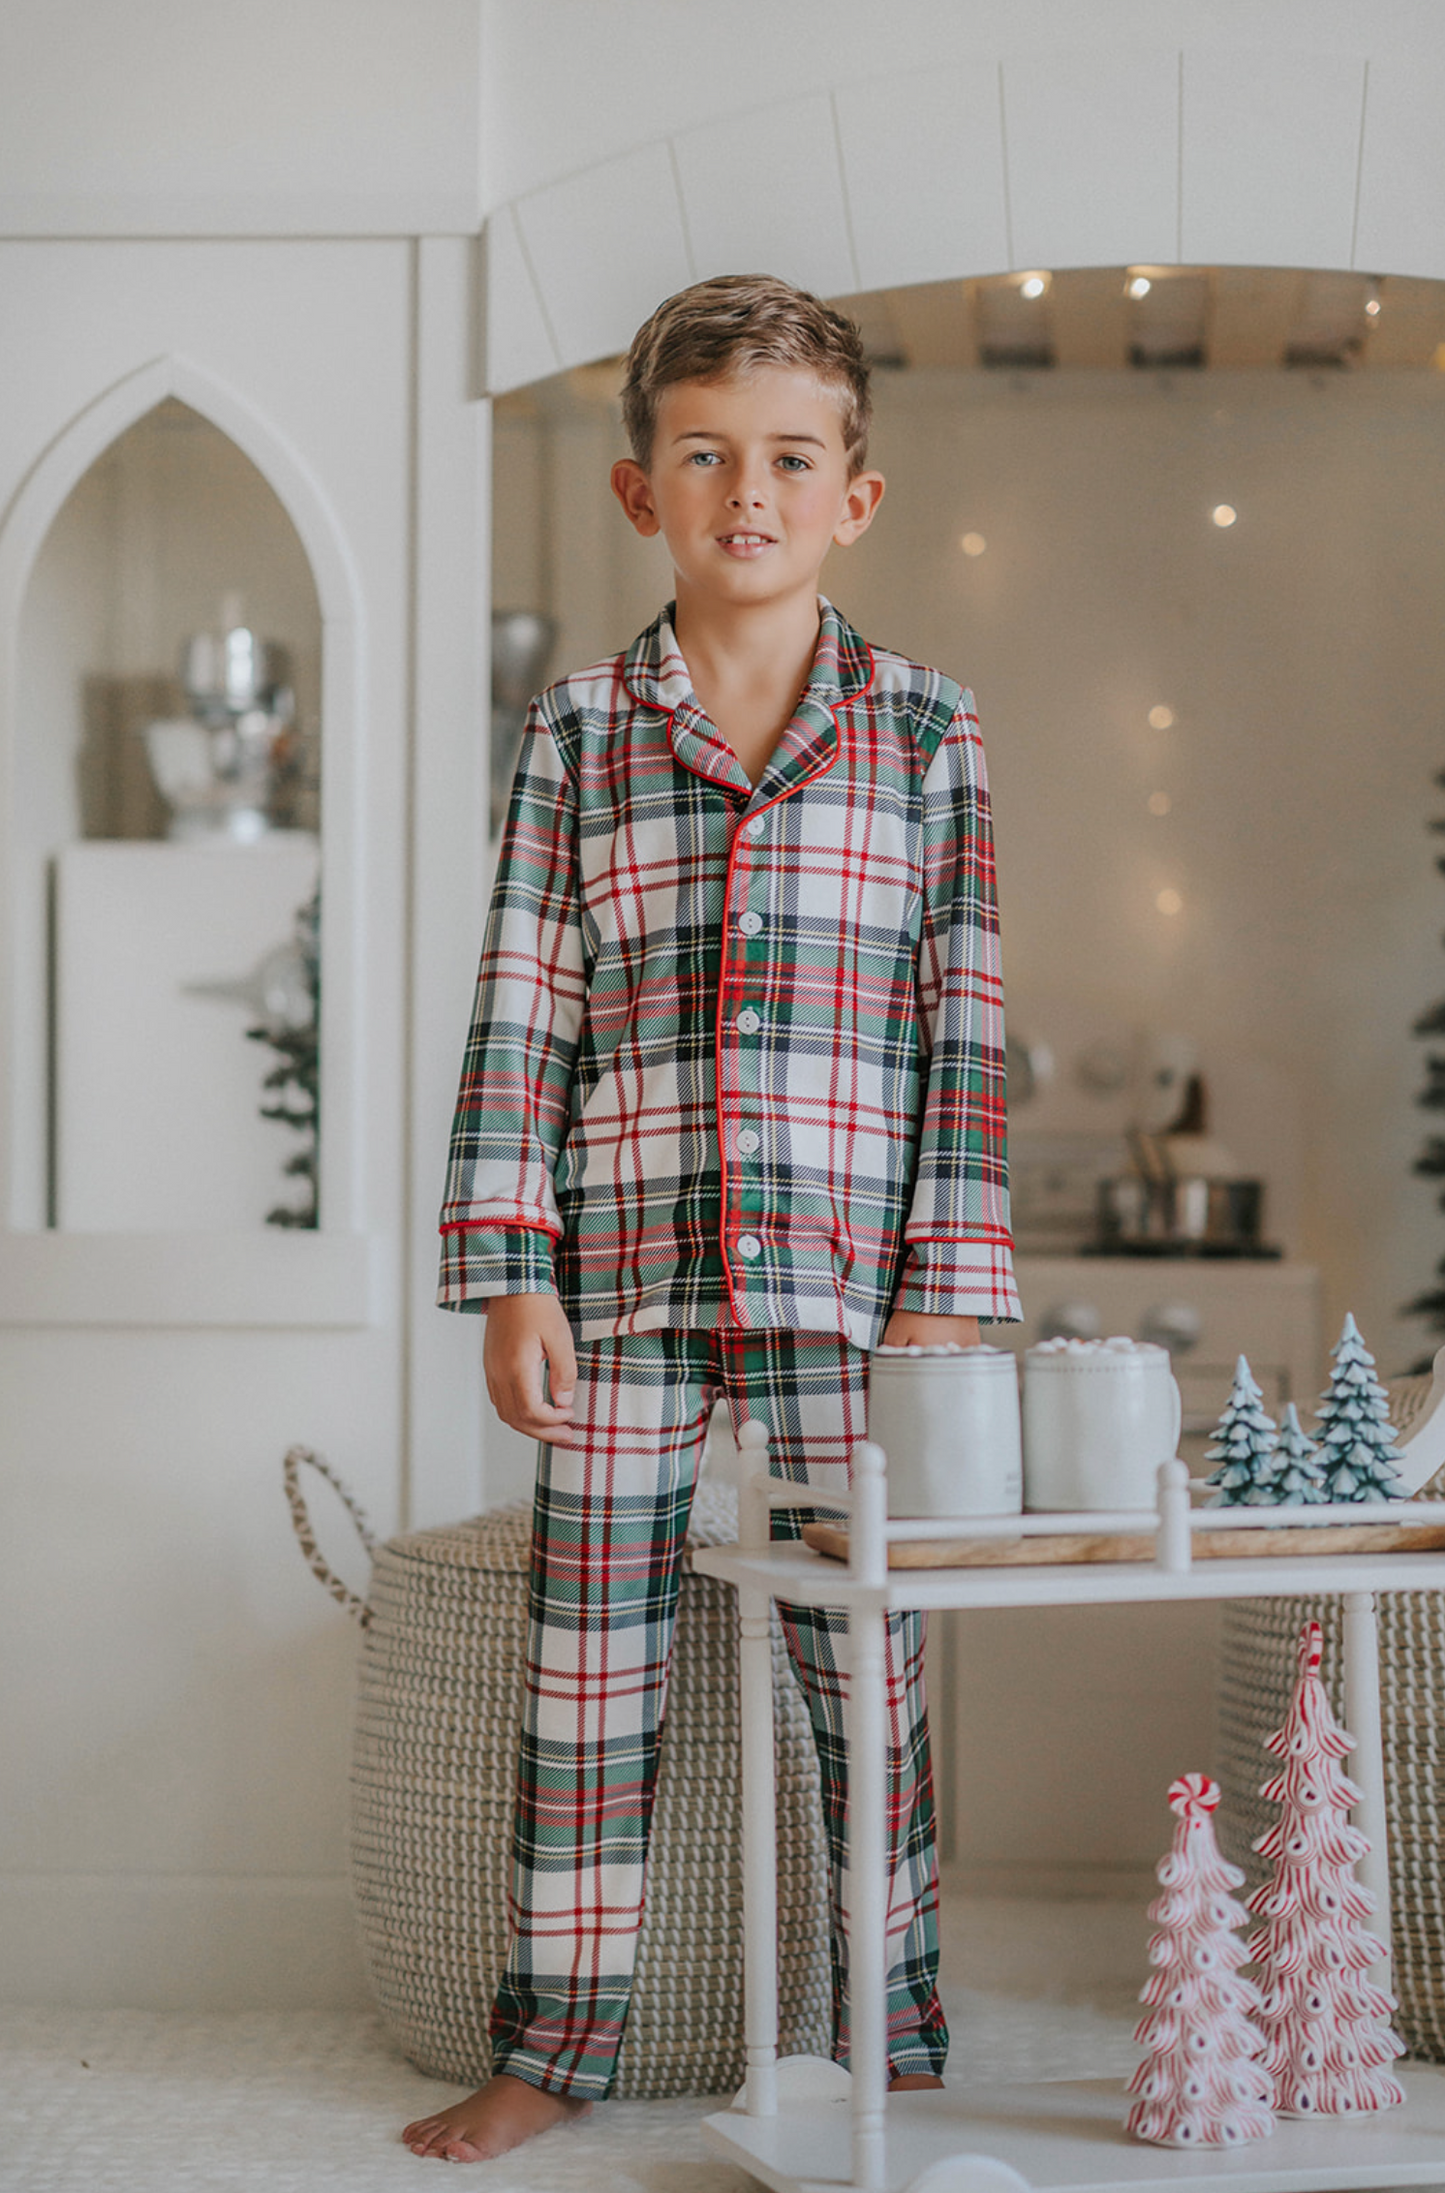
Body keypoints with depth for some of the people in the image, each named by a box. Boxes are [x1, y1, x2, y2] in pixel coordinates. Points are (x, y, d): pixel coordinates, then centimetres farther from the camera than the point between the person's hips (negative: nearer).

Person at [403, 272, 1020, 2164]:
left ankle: (896, 2045, 21)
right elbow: (522, 1012, 4)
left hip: (848, 1286, -1)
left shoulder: (927, 733, 5)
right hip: (620, 1282, 1)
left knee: (865, 1671, 7)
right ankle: (555, 2041, 19)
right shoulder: (577, 734, 6)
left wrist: (950, 1283, -3)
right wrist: (509, 1268, -3)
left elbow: (969, 1023, 3)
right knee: (590, 1672, 6)